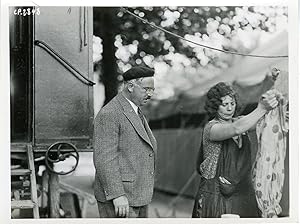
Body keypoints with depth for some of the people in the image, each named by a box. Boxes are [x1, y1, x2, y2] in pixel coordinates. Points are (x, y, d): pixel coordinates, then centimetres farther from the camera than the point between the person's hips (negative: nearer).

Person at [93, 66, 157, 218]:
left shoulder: (135, 113, 16)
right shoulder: (109, 114, -15)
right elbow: (104, 158, -21)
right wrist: (117, 195, -25)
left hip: (136, 195, 9)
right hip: (117, 198, -9)